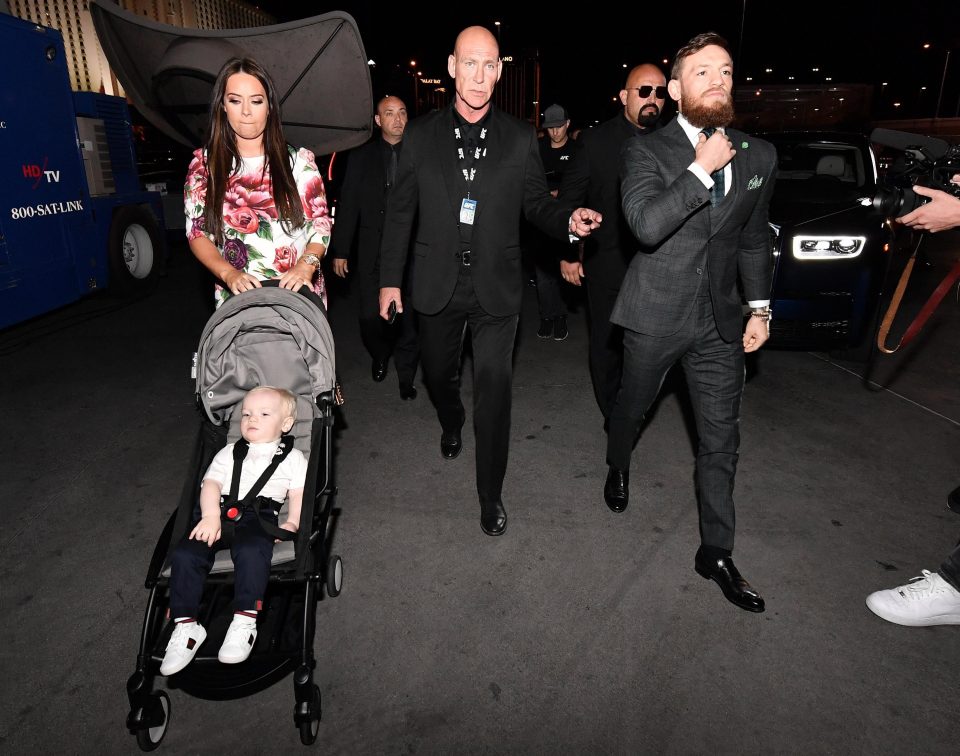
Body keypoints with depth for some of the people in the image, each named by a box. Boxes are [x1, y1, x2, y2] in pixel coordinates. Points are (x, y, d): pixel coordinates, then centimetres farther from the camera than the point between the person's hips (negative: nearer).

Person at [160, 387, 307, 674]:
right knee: (184, 554, -22)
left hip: (259, 514, -3)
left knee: (250, 551, -36)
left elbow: (299, 493, 11)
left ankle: (245, 621, -31)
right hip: (219, 511, 4)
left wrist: (292, 522, -10)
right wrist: (211, 517, -7)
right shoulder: (229, 452, 30)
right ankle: (185, 625, -15)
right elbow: (212, 483, 13)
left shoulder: (292, 456, 23)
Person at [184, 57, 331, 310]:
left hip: (299, 291, 0)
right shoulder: (204, 163, 5)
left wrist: (306, 264, -18)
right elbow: (197, 232, 3)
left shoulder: (300, 160, 3)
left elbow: (320, 223, 1)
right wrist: (228, 273, -16)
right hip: (238, 297, 1)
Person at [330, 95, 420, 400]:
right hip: (373, 253, 1)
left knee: (408, 318, 1)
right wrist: (340, 251, 3)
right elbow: (348, 207, 6)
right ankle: (380, 355, 34)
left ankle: (406, 377, 18)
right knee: (371, 317, 2)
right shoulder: (362, 157, 8)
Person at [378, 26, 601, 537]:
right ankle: (451, 424, 55)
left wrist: (568, 221, -17)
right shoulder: (421, 135, 1)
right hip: (438, 284, 2)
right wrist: (390, 278, 4)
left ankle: (491, 495, 12)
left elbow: (536, 204, 6)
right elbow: (400, 211, 5)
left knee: (493, 390, -4)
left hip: (495, 287, -1)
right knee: (438, 374, 18)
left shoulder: (520, 139, 0)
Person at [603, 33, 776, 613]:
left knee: (722, 439, 6)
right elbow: (647, 224, -25)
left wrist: (760, 307, 11)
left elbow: (754, 239, 15)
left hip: (721, 322, 4)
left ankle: (717, 553, 22)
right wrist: (702, 168, -22)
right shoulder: (647, 152, -7)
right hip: (656, 316, -3)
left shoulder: (759, 157, 6)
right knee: (632, 407, 18)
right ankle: (618, 468, 52)